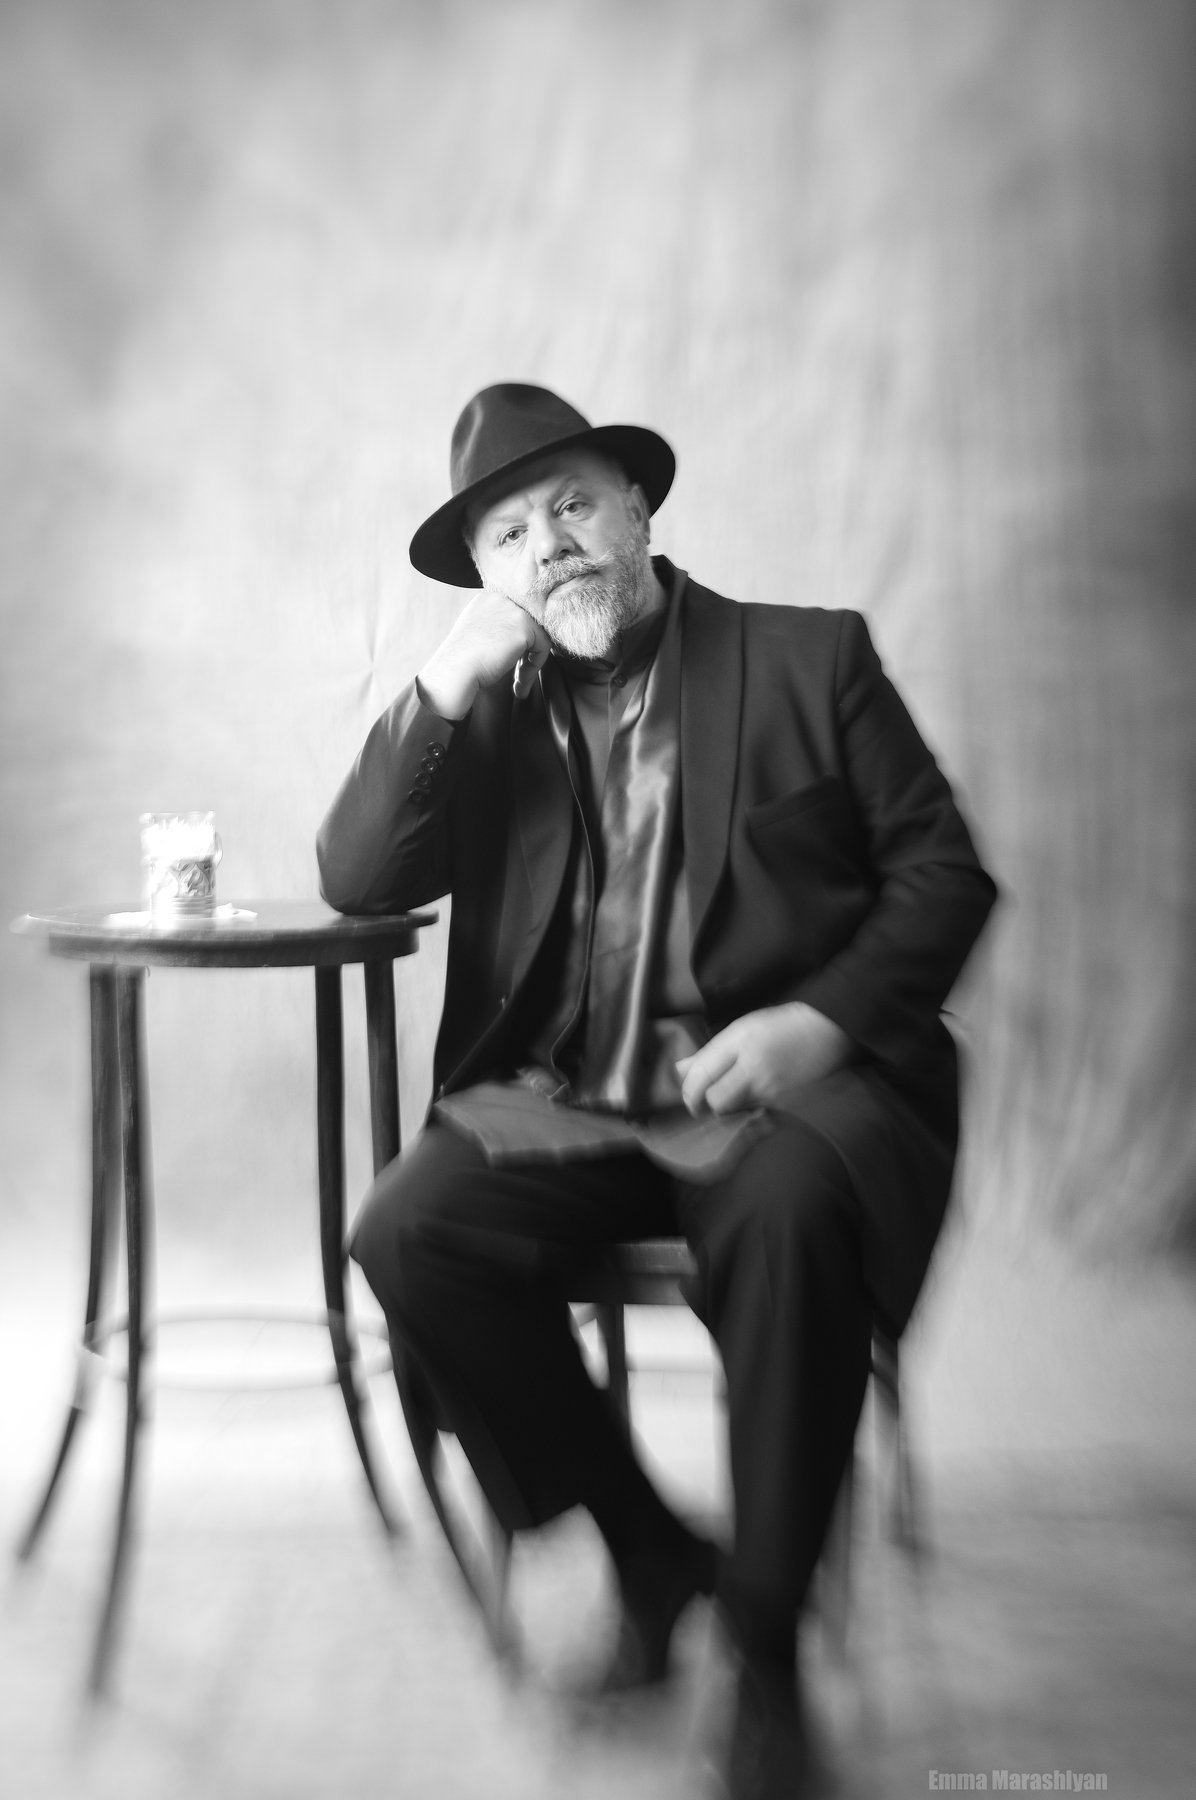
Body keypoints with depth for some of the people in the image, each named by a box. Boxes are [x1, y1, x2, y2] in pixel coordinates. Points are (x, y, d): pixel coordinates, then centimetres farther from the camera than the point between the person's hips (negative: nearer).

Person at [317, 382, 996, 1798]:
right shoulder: (488, 717, 14)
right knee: (409, 1232, -24)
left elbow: (944, 868, 4)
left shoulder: (809, 657, 7)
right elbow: (355, 882, 2)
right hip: (560, 1107, 3)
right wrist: (450, 679, -8)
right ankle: (645, 1547, -1)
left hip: (781, 1087, -3)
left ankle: (765, 1643, -13)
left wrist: (824, 1018, -13)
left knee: (790, 1220, -35)